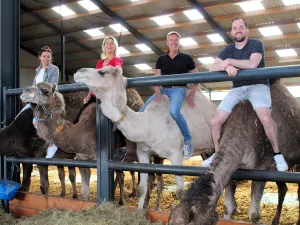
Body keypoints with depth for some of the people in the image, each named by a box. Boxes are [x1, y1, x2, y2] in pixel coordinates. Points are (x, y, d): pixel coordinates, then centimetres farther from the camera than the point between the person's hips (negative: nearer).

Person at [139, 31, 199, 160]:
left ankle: (188, 142, -23)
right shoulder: (161, 59, 14)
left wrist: (192, 95, -2)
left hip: (178, 89, -4)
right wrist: (158, 94, -9)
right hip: (163, 89, 5)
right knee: (142, 112, -10)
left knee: (174, 111, -36)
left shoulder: (186, 58, 7)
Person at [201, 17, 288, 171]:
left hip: (257, 86, -4)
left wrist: (229, 61, -15)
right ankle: (217, 154, 14)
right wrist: (226, 66, -21)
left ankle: (277, 154, -13)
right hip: (237, 89, 5)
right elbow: (212, 68, 1)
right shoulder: (228, 49, 13)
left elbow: (252, 64, -21)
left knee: (265, 118, -33)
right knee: (215, 122, -8)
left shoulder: (256, 44, -1)